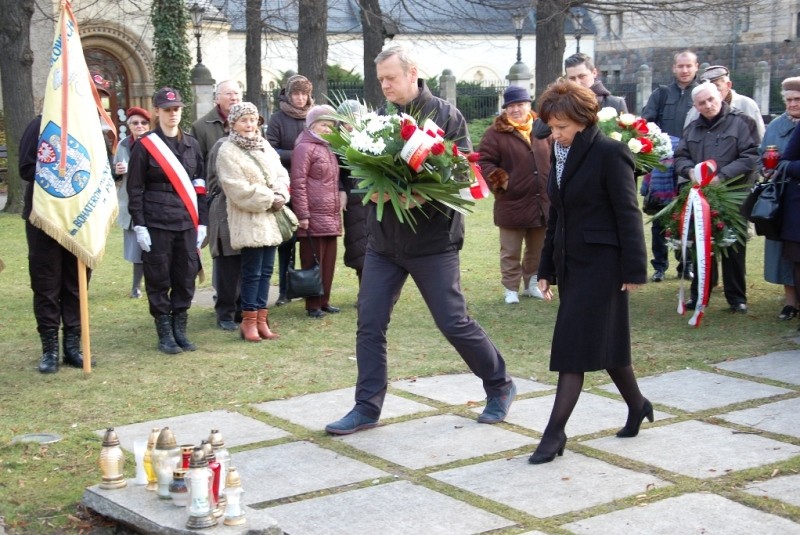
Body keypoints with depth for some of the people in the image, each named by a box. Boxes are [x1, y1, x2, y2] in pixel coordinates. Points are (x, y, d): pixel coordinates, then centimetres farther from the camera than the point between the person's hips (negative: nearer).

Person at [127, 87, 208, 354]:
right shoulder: (144, 146, -2)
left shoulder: (191, 145, 11)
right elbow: (135, 189, -4)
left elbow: (200, 186, 13)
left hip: (187, 223, 4)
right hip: (156, 225, -4)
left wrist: (201, 222, 7)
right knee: (159, 281, 1)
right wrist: (139, 226, -9)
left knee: (186, 278, 6)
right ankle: (165, 335, 10)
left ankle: (180, 330, 17)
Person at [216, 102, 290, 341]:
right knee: (252, 272, -5)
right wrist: (270, 199, -13)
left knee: (266, 270, 8)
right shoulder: (227, 152, -8)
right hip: (248, 220, -7)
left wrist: (280, 196, -9)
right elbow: (239, 189, -16)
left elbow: (281, 174, 11)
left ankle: (261, 319, 14)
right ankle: (249, 321, 3)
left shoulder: (264, 147, 15)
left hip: (270, 218, 7)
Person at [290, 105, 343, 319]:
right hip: (313, 217, -8)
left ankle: (324, 301, 19)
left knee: (328, 261, 10)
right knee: (313, 261, -2)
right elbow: (298, 183, -14)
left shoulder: (327, 149, 21)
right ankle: (313, 305, 4)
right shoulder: (304, 148, -7)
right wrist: (303, 215, -18)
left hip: (331, 217, 8)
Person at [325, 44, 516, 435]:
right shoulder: (380, 117, 7)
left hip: (432, 238, -4)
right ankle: (367, 407, 13)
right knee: (369, 324, 2)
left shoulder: (445, 115, -5)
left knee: (454, 322, 1)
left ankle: (500, 387, 22)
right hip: (383, 238, 5)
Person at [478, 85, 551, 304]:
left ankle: (531, 284, 30)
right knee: (511, 252, 4)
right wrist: (501, 181, -17)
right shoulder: (496, 132, -7)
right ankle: (511, 288, 16)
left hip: (542, 204, 4)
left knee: (537, 250, 15)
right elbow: (484, 162, -9)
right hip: (512, 204, -4)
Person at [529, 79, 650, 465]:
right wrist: (547, 268, 14)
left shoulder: (609, 153, -13)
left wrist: (634, 269, -15)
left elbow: (627, 213, -14)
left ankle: (555, 431, -6)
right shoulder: (560, 153, 10)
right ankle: (637, 406, 34)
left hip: (601, 262, -8)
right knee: (602, 340, 16)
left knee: (576, 344, -8)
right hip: (571, 261, 8)